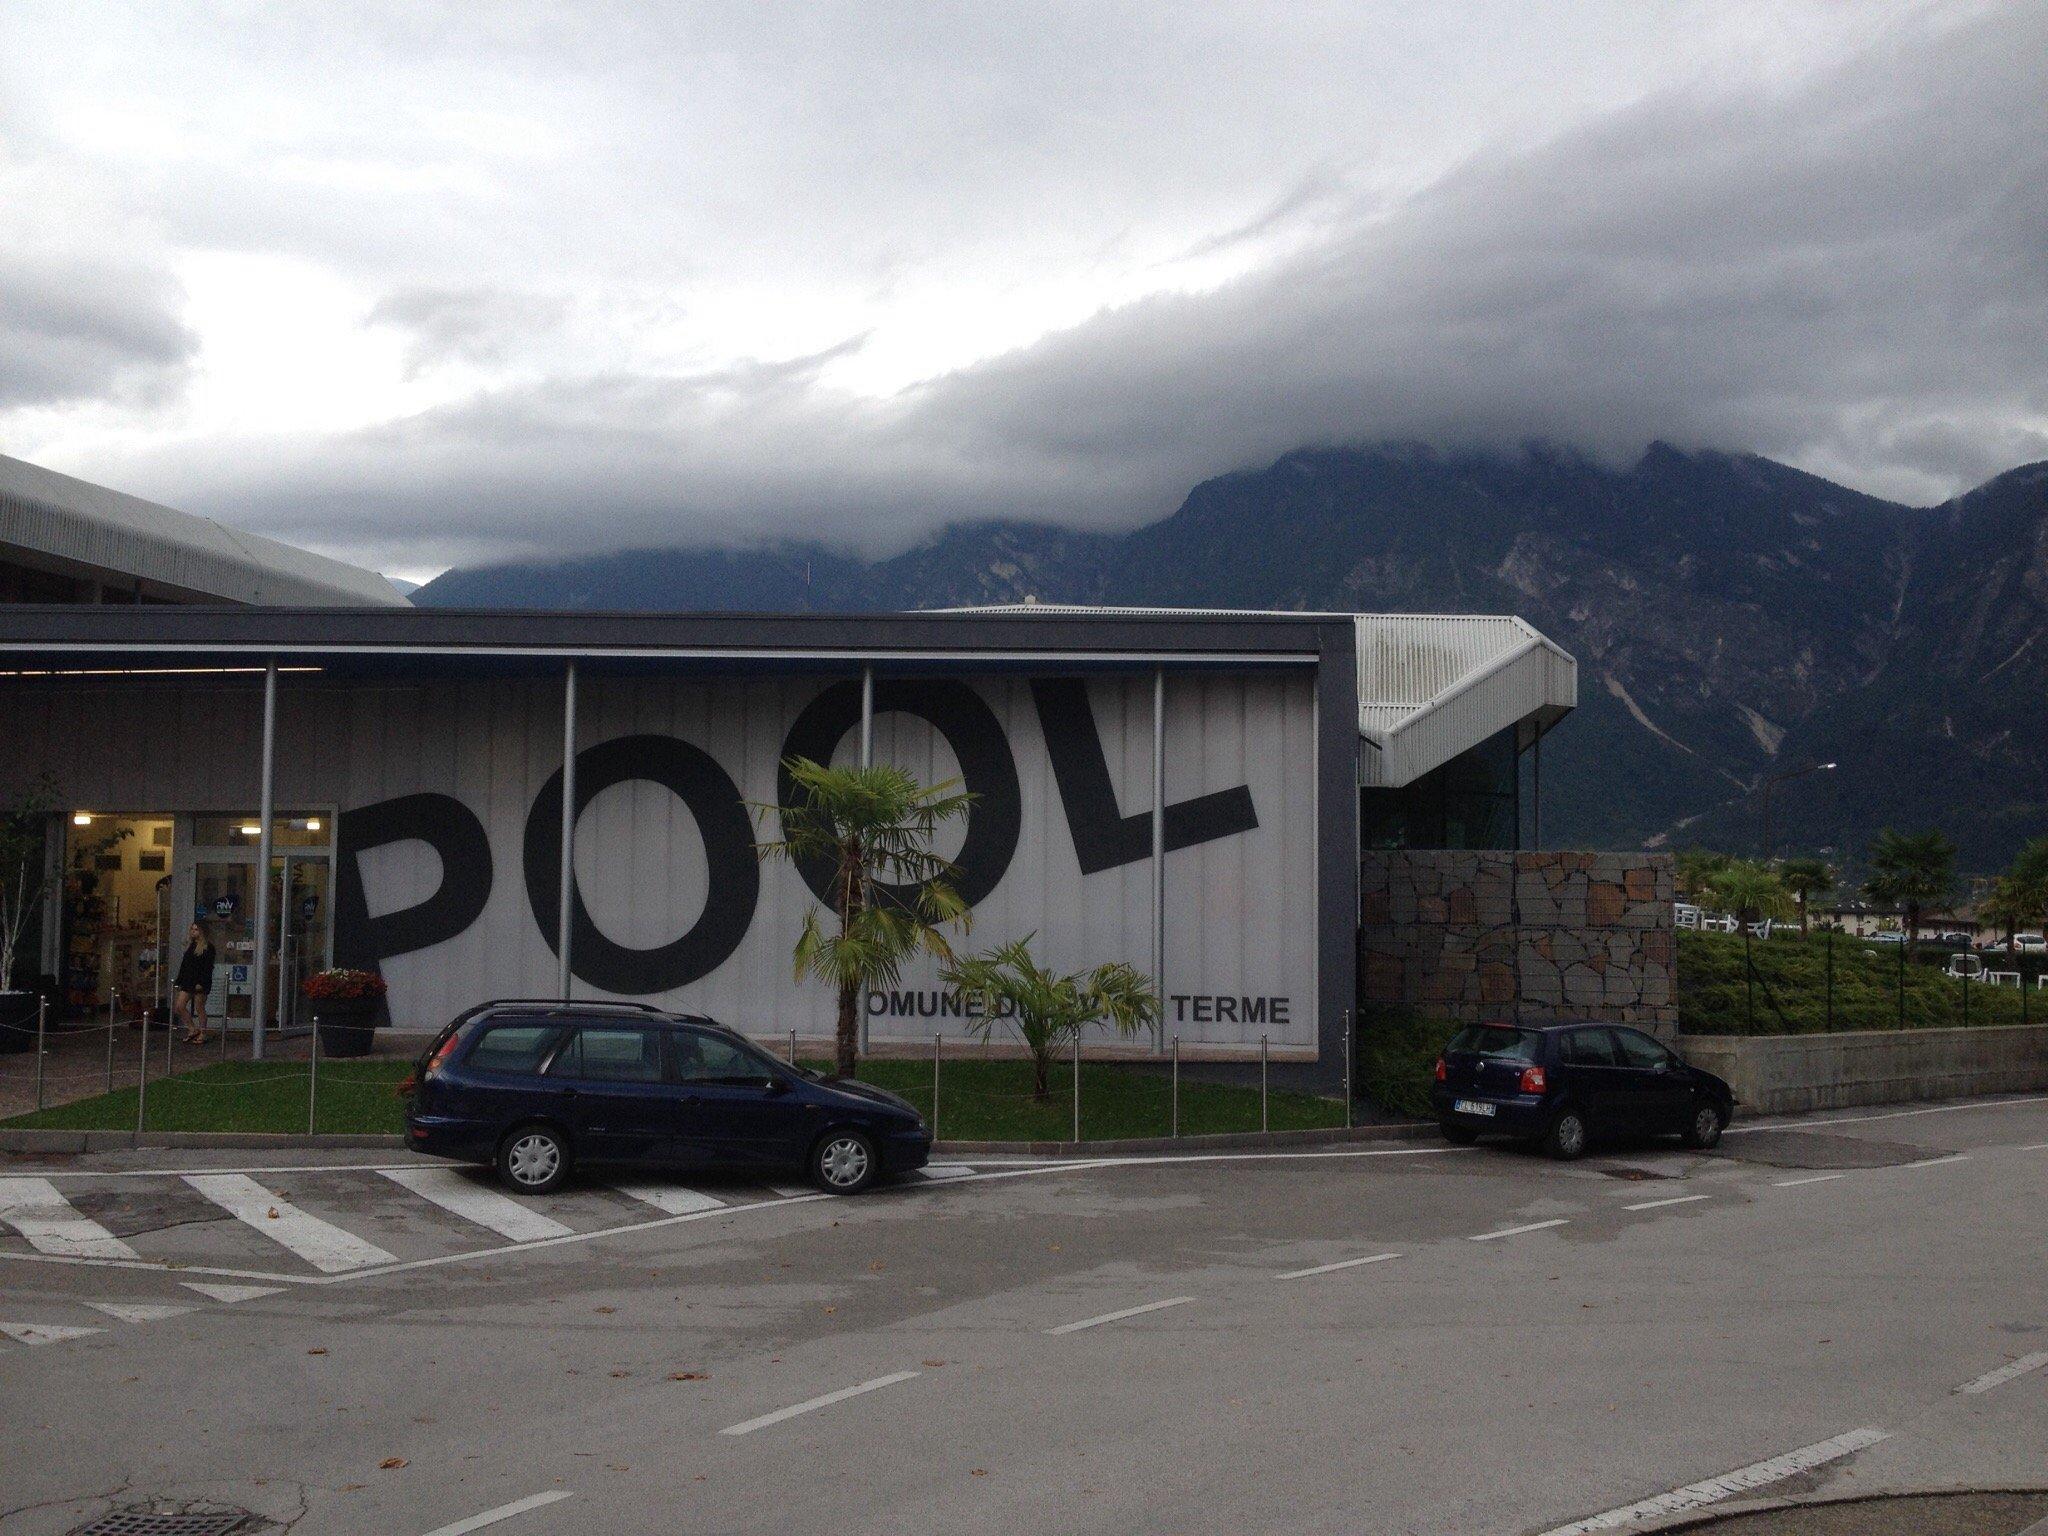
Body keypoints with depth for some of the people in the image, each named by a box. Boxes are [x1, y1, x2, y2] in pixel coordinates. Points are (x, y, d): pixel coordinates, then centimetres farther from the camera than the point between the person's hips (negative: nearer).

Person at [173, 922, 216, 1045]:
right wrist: (179, 980, 15)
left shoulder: (207, 947, -8)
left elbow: (208, 967, -14)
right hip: (188, 981, 8)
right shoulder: (190, 945, 15)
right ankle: (193, 1030, 13)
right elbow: (184, 964, 19)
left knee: (199, 1009, -2)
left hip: (200, 982, -8)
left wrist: (201, 983, -20)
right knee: (179, 1006, 2)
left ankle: (202, 1035, 7)